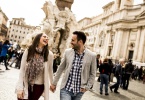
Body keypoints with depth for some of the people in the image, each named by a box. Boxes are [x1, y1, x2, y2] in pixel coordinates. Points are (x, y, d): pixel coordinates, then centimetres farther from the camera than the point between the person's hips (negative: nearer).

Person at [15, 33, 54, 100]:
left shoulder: (49, 54, -11)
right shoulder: (28, 51, -8)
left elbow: (50, 70, 4)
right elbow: (22, 69, -6)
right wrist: (20, 87, -11)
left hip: (39, 86, 0)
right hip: (26, 85, 0)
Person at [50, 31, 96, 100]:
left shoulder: (91, 56, -6)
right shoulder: (67, 52, -2)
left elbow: (92, 74, 3)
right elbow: (60, 69, 7)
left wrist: (86, 87, -5)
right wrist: (54, 83, 10)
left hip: (79, 91, 0)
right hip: (66, 89, 0)